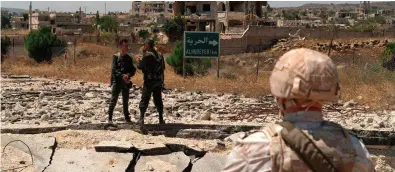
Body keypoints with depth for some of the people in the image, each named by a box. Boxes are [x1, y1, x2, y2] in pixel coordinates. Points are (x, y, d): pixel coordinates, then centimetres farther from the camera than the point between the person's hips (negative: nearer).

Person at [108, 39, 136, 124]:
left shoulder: (129, 58, 10)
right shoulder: (116, 57, -3)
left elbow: (133, 70, 7)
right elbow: (114, 69, -11)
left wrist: (128, 75, -14)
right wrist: (122, 76, -24)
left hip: (126, 82, 4)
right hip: (117, 81, -4)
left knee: (126, 101, 10)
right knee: (113, 100, -4)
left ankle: (127, 117, 19)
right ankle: (110, 118, 0)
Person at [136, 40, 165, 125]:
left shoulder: (147, 55, -12)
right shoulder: (160, 56, 9)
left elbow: (140, 66, -10)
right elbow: (163, 67, 14)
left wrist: (138, 61, 9)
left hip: (149, 80, -6)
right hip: (159, 80, 6)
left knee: (144, 100, -2)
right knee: (158, 99, 12)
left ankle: (141, 118, -8)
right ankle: (161, 119, 13)